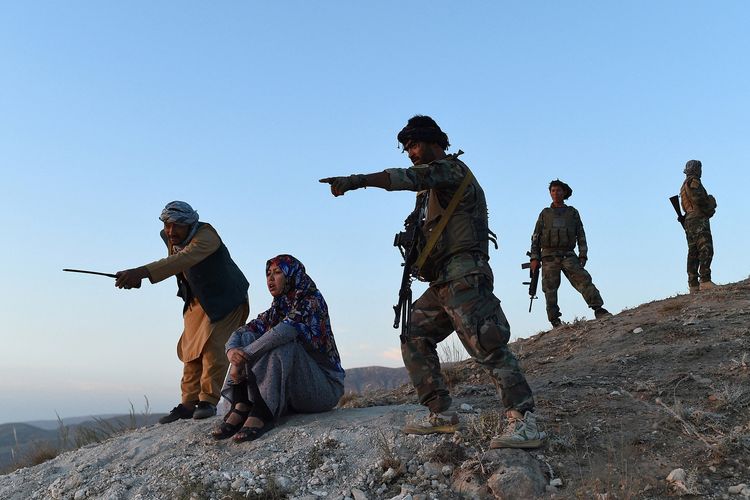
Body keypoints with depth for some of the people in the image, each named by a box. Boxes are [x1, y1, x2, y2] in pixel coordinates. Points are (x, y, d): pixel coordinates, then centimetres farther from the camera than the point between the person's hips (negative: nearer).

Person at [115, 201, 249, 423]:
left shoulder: (206, 235, -31)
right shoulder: (170, 238, -4)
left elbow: (183, 259, -49)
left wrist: (142, 272, -59)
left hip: (225, 299, -7)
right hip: (197, 302, 8)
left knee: (213, 346, -18)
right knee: (191, 349, 4)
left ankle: (208, 400, -10)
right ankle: (188, 403, 8)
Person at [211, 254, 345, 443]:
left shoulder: (312, 300, -9)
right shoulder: (275, 311, 13)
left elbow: (286, 330, -28)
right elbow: (239, 332, -1)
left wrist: (243, 357, -28)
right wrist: (231, 351, -24)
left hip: (324, 387, -6)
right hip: (291, 395, 6)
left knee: (282, 342, -29)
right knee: (247, 338, -8)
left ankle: (263, 413, -39)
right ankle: (240, 407, -26)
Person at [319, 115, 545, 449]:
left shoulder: (452, 168, -3)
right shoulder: (431, 185, 26)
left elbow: (410, 178, -21)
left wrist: (357, 181, -25)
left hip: (463, 276, -10)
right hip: (442, 283, 10)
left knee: (486, 345, -18)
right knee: (414, 337, 9)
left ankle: (524, 421, -19)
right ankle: (441, 414, 9)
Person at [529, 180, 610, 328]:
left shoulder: (572, 212, 16)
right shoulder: (545, 214, 16)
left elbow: (581, 235, 12)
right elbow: (535, 237, 12)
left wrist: (583, 255, 0)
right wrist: (534, 258, 1)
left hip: (568, 256, 0)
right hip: (549, 257, 0)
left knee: (583, 279, -17)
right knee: (550, 289, -6)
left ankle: (598, 309, -22)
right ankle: (555, 321, -4)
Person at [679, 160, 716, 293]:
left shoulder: (684, 186, 26)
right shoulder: (693, 182, -3)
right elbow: (698, 198, -19)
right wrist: (711, 202, -1)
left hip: (688, 221, 10)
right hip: (698, 219, -10)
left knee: (693, 253, 5)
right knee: (706, 250, -16)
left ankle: (693, 285, 2)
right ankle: (705, 281, -24)